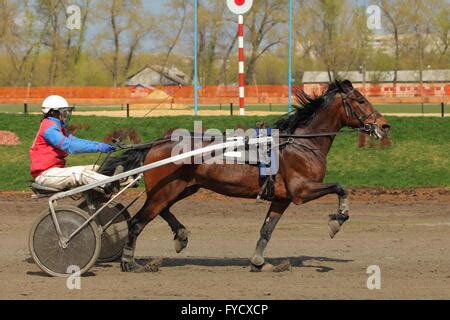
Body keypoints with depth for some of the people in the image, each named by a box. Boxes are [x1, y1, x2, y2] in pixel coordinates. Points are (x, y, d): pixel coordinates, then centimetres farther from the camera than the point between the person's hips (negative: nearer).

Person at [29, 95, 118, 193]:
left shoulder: (59, 128, 21)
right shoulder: (49, 128, -13)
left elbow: (75, 140, 11)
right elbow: (69, 146, -25)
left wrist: (100, 145, -4)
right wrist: (97, 147, -29)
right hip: (45, 174, -11)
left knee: (94, 169, -1)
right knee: (81, 173, -30)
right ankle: (111, 185, -43)